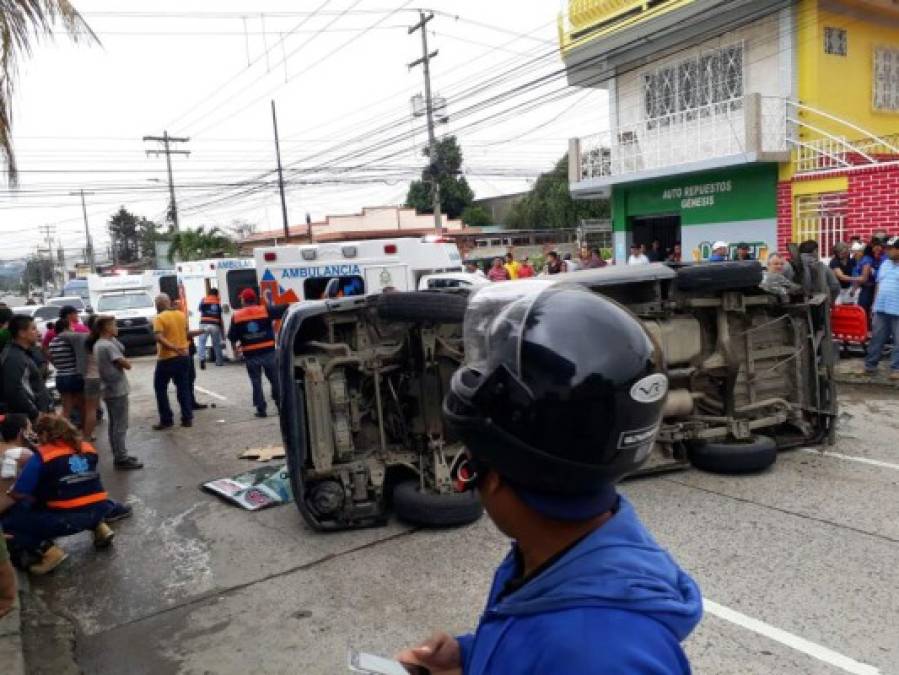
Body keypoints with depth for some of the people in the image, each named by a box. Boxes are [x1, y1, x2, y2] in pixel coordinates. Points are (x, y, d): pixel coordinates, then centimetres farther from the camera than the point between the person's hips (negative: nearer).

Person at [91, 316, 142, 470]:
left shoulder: (97, 345, 11)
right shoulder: (108, 345, -19)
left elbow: (121, 349, 11)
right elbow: (127, 364, -18)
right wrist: (126, 361, 0)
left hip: (109, 389, 10)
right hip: (117, 390, -10)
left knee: (114, 424, 15)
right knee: (121, 426, -4)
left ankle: (119, 456, 23)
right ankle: (122, 459, 0)